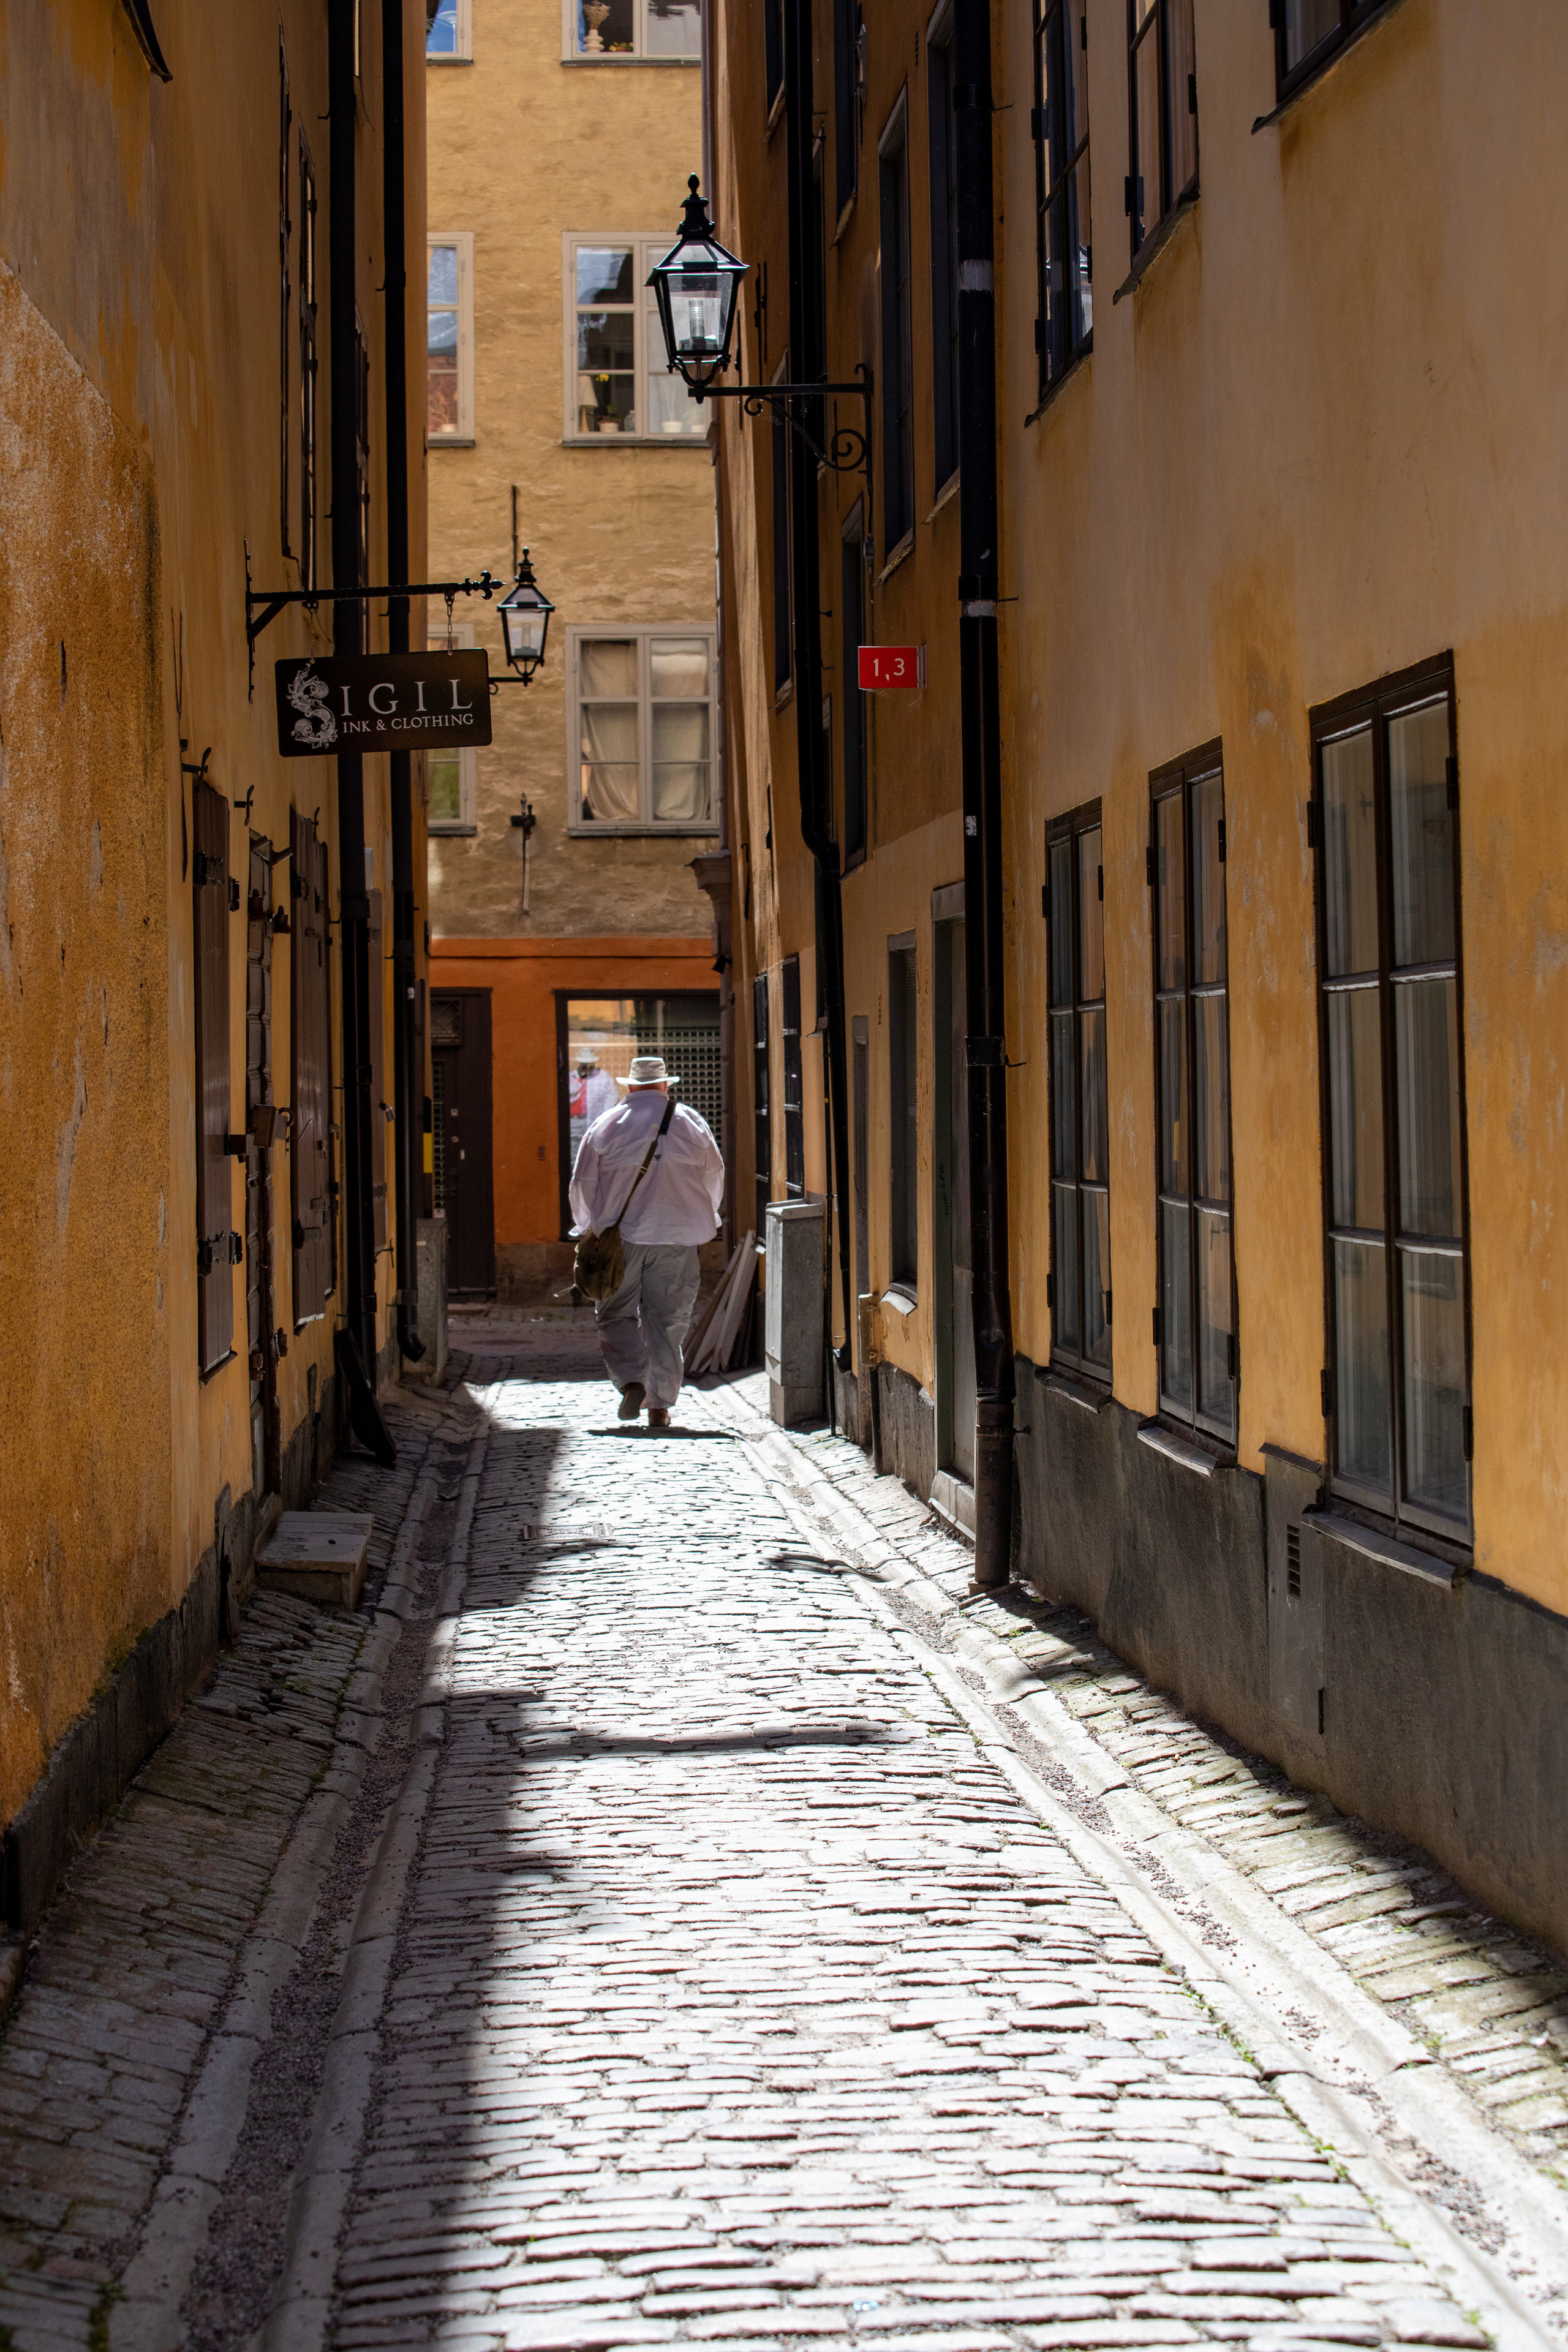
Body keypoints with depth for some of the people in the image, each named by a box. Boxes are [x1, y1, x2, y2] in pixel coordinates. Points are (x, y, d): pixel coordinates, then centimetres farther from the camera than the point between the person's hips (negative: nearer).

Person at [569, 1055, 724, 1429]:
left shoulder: (606, 1125, 1)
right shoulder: (692, 1124, 6)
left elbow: (583, 1184, 4)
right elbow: (714, 1179, 14)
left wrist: (589, 1229, 19)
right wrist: (697, 1222, 31)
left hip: (620, 1234, -1)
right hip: (677, 1237, 1)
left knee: (616, 1313, 10)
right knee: (667, 1319, 7)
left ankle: (631, 1380, -12)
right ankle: (660, 1405, 5)